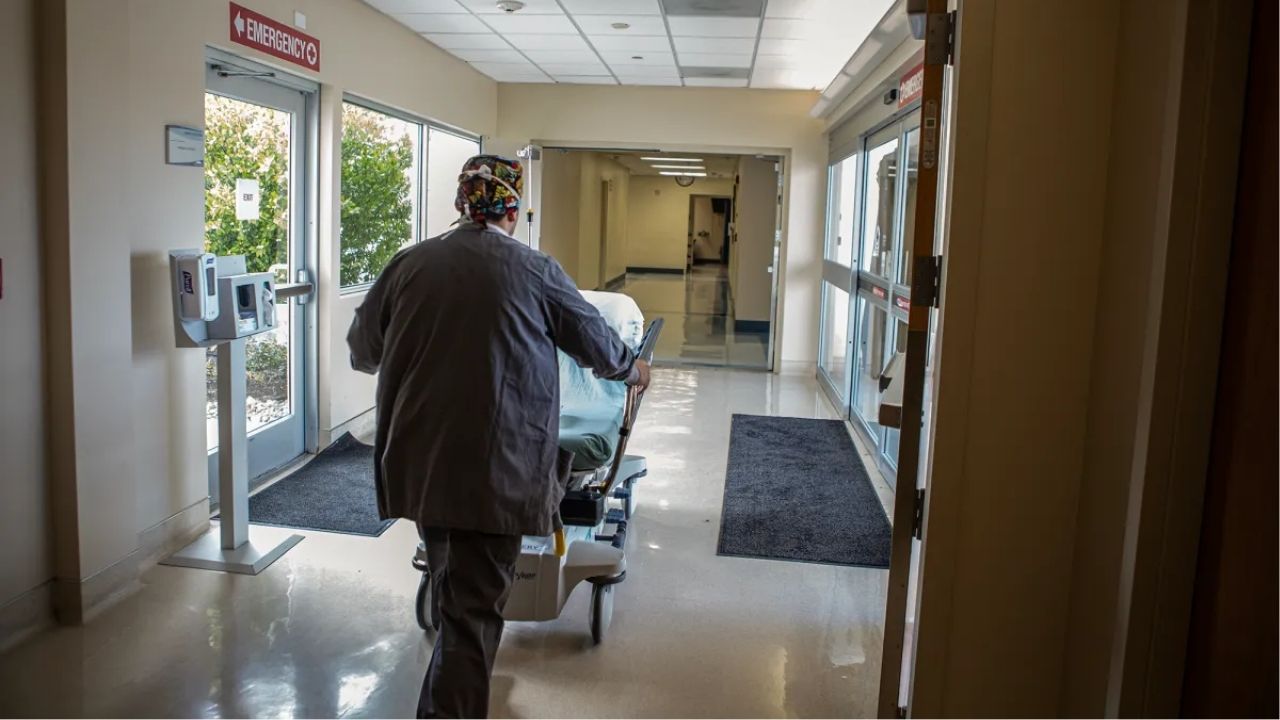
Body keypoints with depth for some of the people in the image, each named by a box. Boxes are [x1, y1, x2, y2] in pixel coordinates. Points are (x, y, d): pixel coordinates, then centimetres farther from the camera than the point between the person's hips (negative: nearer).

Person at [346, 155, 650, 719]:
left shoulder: (410, 263, 3)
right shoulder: (536, 272, -5)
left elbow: (362, 350, 14)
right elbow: (598, 345, 8)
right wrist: (633, 370, 30)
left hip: (419, 461, 5)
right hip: (495, 467, -4)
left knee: (449, 585, 25)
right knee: (474, 608, 4)